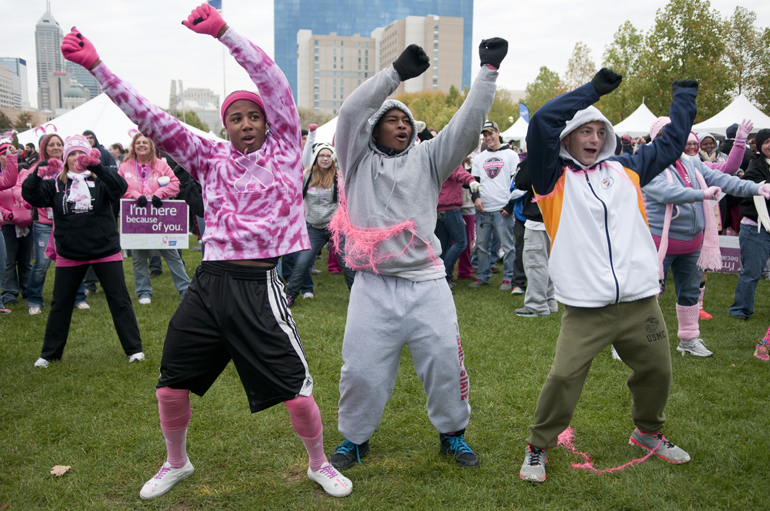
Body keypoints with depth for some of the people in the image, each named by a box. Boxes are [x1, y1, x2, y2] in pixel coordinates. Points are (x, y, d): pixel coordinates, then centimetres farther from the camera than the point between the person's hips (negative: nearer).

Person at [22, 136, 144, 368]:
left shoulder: (100, 180, -3)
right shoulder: (56, 184, 3)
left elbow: (120, 187, -23)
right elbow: (30, 196, -10)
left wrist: (96, 166, -37)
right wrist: (38, 174, -29)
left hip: (105, 251, -2)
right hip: (69, 254, 2)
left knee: (119, 300, 2)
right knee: (60, 303, 12)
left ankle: (134, 349, 11)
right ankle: (49, 353, 26)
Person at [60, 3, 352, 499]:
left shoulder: (284, 149, 3)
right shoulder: (211, 158, 10)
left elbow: (273, 82, -9)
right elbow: (152, 118, 4)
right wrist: (96, 66, -2)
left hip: (259, 285, -3)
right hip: (209, 282, 4)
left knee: (297, 388, -1)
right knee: (172, 384, 12)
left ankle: (319, 464, 28)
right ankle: (176, 463, 40)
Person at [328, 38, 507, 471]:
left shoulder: (426, 159, 12)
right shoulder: (359, 160, 8)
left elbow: (468, 125, 3)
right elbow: (351, 112, -8)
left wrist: (489, 72, -2)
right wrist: (396, 73, -12)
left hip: (427, 284, 2)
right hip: (374, 287, -1)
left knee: (446, 362, 5)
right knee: (363, 369, 4)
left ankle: (453, 433, 29)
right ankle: (355, 439, 27)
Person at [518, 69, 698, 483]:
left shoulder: (626, 170, 15)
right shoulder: (554, 177, 2)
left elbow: (671, 142, 27)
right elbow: (542, 122, -11)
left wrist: (683, 95, 36)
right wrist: (593, 89, -7)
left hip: (640, 302, 5)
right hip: (585, 308, -5)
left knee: (656, 371, 16)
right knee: (563, 377, -12)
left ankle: (648, 432, 45)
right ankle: (537, 448, 11)